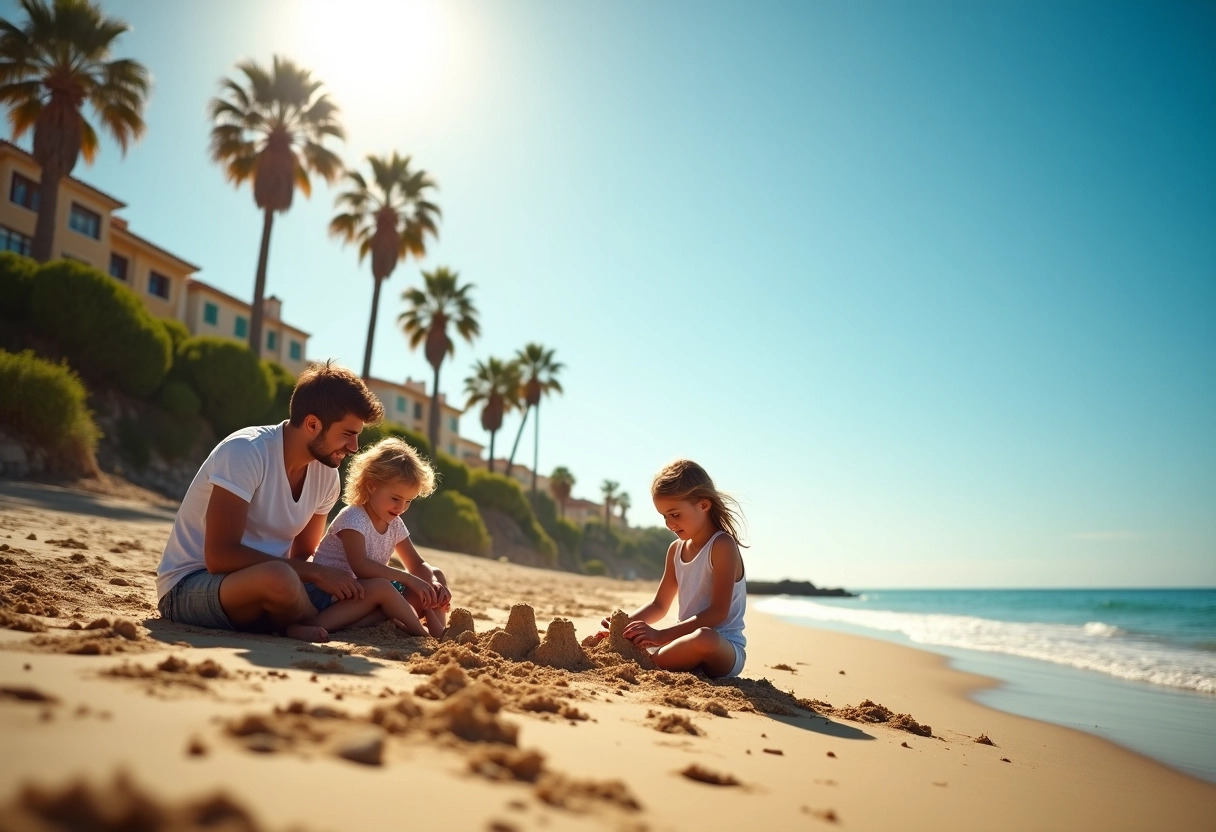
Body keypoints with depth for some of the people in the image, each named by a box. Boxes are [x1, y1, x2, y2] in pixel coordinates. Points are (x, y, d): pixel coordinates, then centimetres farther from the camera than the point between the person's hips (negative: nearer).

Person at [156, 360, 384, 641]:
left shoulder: (326, 474, -1)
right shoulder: (245, 452, -22)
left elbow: (303, 556, 9)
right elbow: (220, 557, -28)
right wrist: (316, 573, -26)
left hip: (255, 583, 7)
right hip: (189, 586, -6)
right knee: (279, 577, -36)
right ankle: (314, 624, -8)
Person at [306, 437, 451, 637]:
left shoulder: (395, 524, 7)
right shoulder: (353, 518, -17)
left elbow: (417, 565, 9)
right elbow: (360, 566, -31)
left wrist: (434, 583, -14)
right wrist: (409, 579, -33)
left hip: (365, 594, 9)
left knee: (435, 576, 4)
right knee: (381, 587, -38)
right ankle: (422, 634, -22)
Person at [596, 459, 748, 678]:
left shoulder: (722, 545, -14)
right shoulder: (676, 549, 10)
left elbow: (718, 612, -22)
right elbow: (659, 605, 16)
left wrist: (662, 634, -27)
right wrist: (623, 623, -3)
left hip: (724, 647, -7)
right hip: (689, 642, 7)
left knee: (704, 638, -42)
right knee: (606, 641, 6)